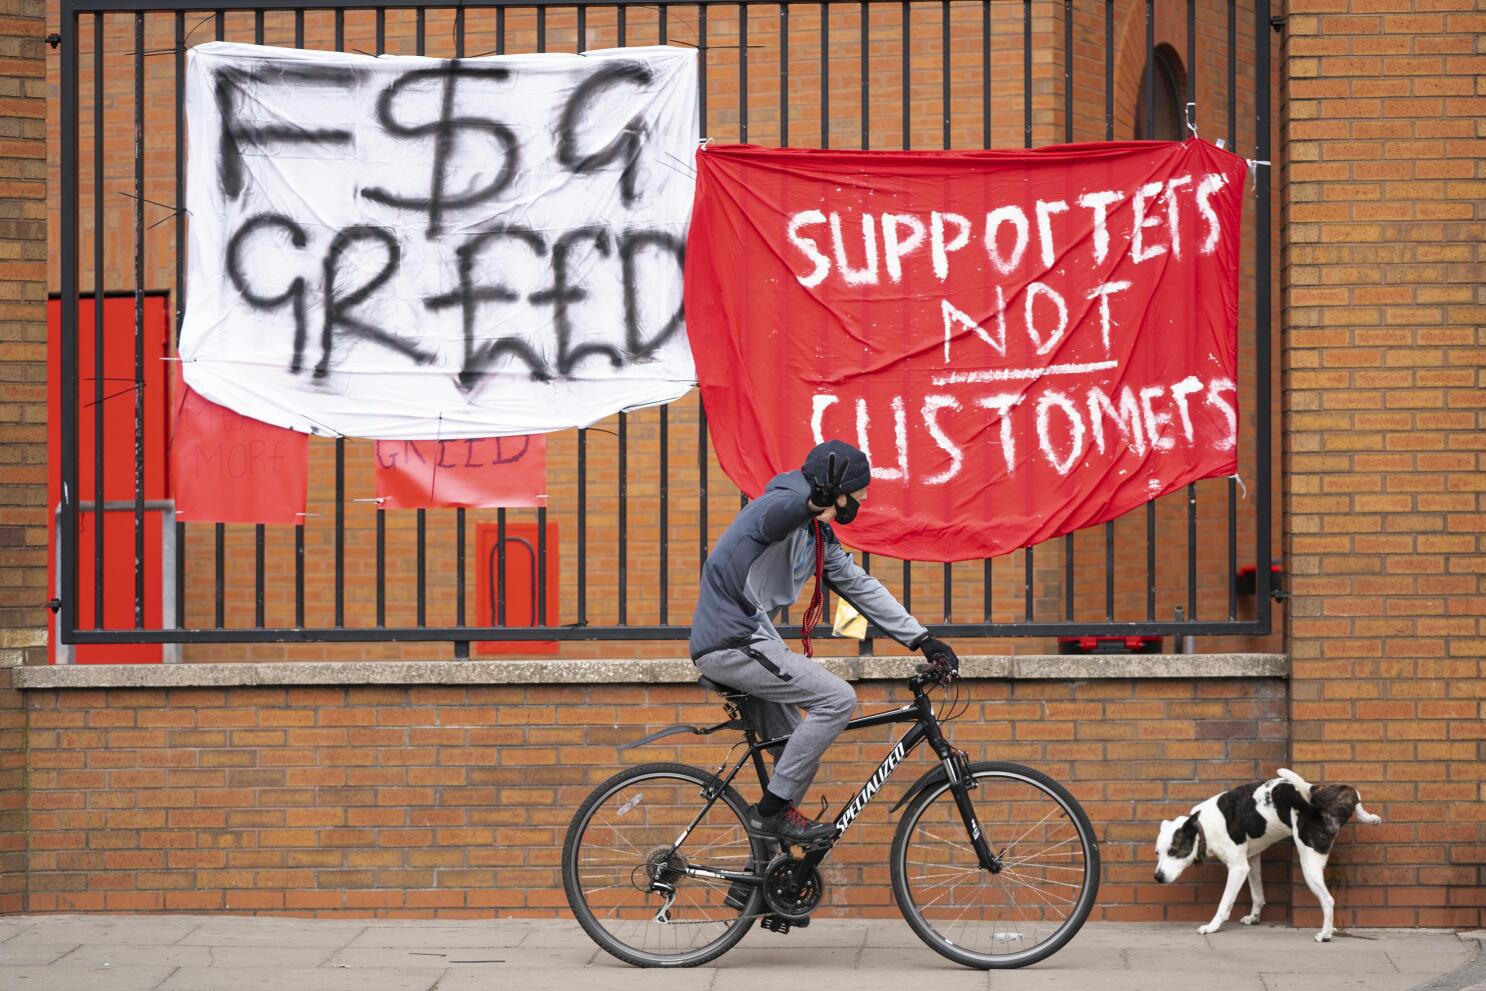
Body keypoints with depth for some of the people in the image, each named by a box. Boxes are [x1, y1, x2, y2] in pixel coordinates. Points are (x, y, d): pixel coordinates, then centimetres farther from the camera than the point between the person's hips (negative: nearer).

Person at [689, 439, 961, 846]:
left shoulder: (819, 535, 15)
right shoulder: (785, 504, -15)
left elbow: (860, 586, 17)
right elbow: (776, 516, -41)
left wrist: (921, 639, 9)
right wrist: (813, 504, -66)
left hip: (749, 642, 10)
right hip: (731, 643, -10)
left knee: (799, 755, 15)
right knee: (837, 699, -18)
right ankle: (772, 809, -12)